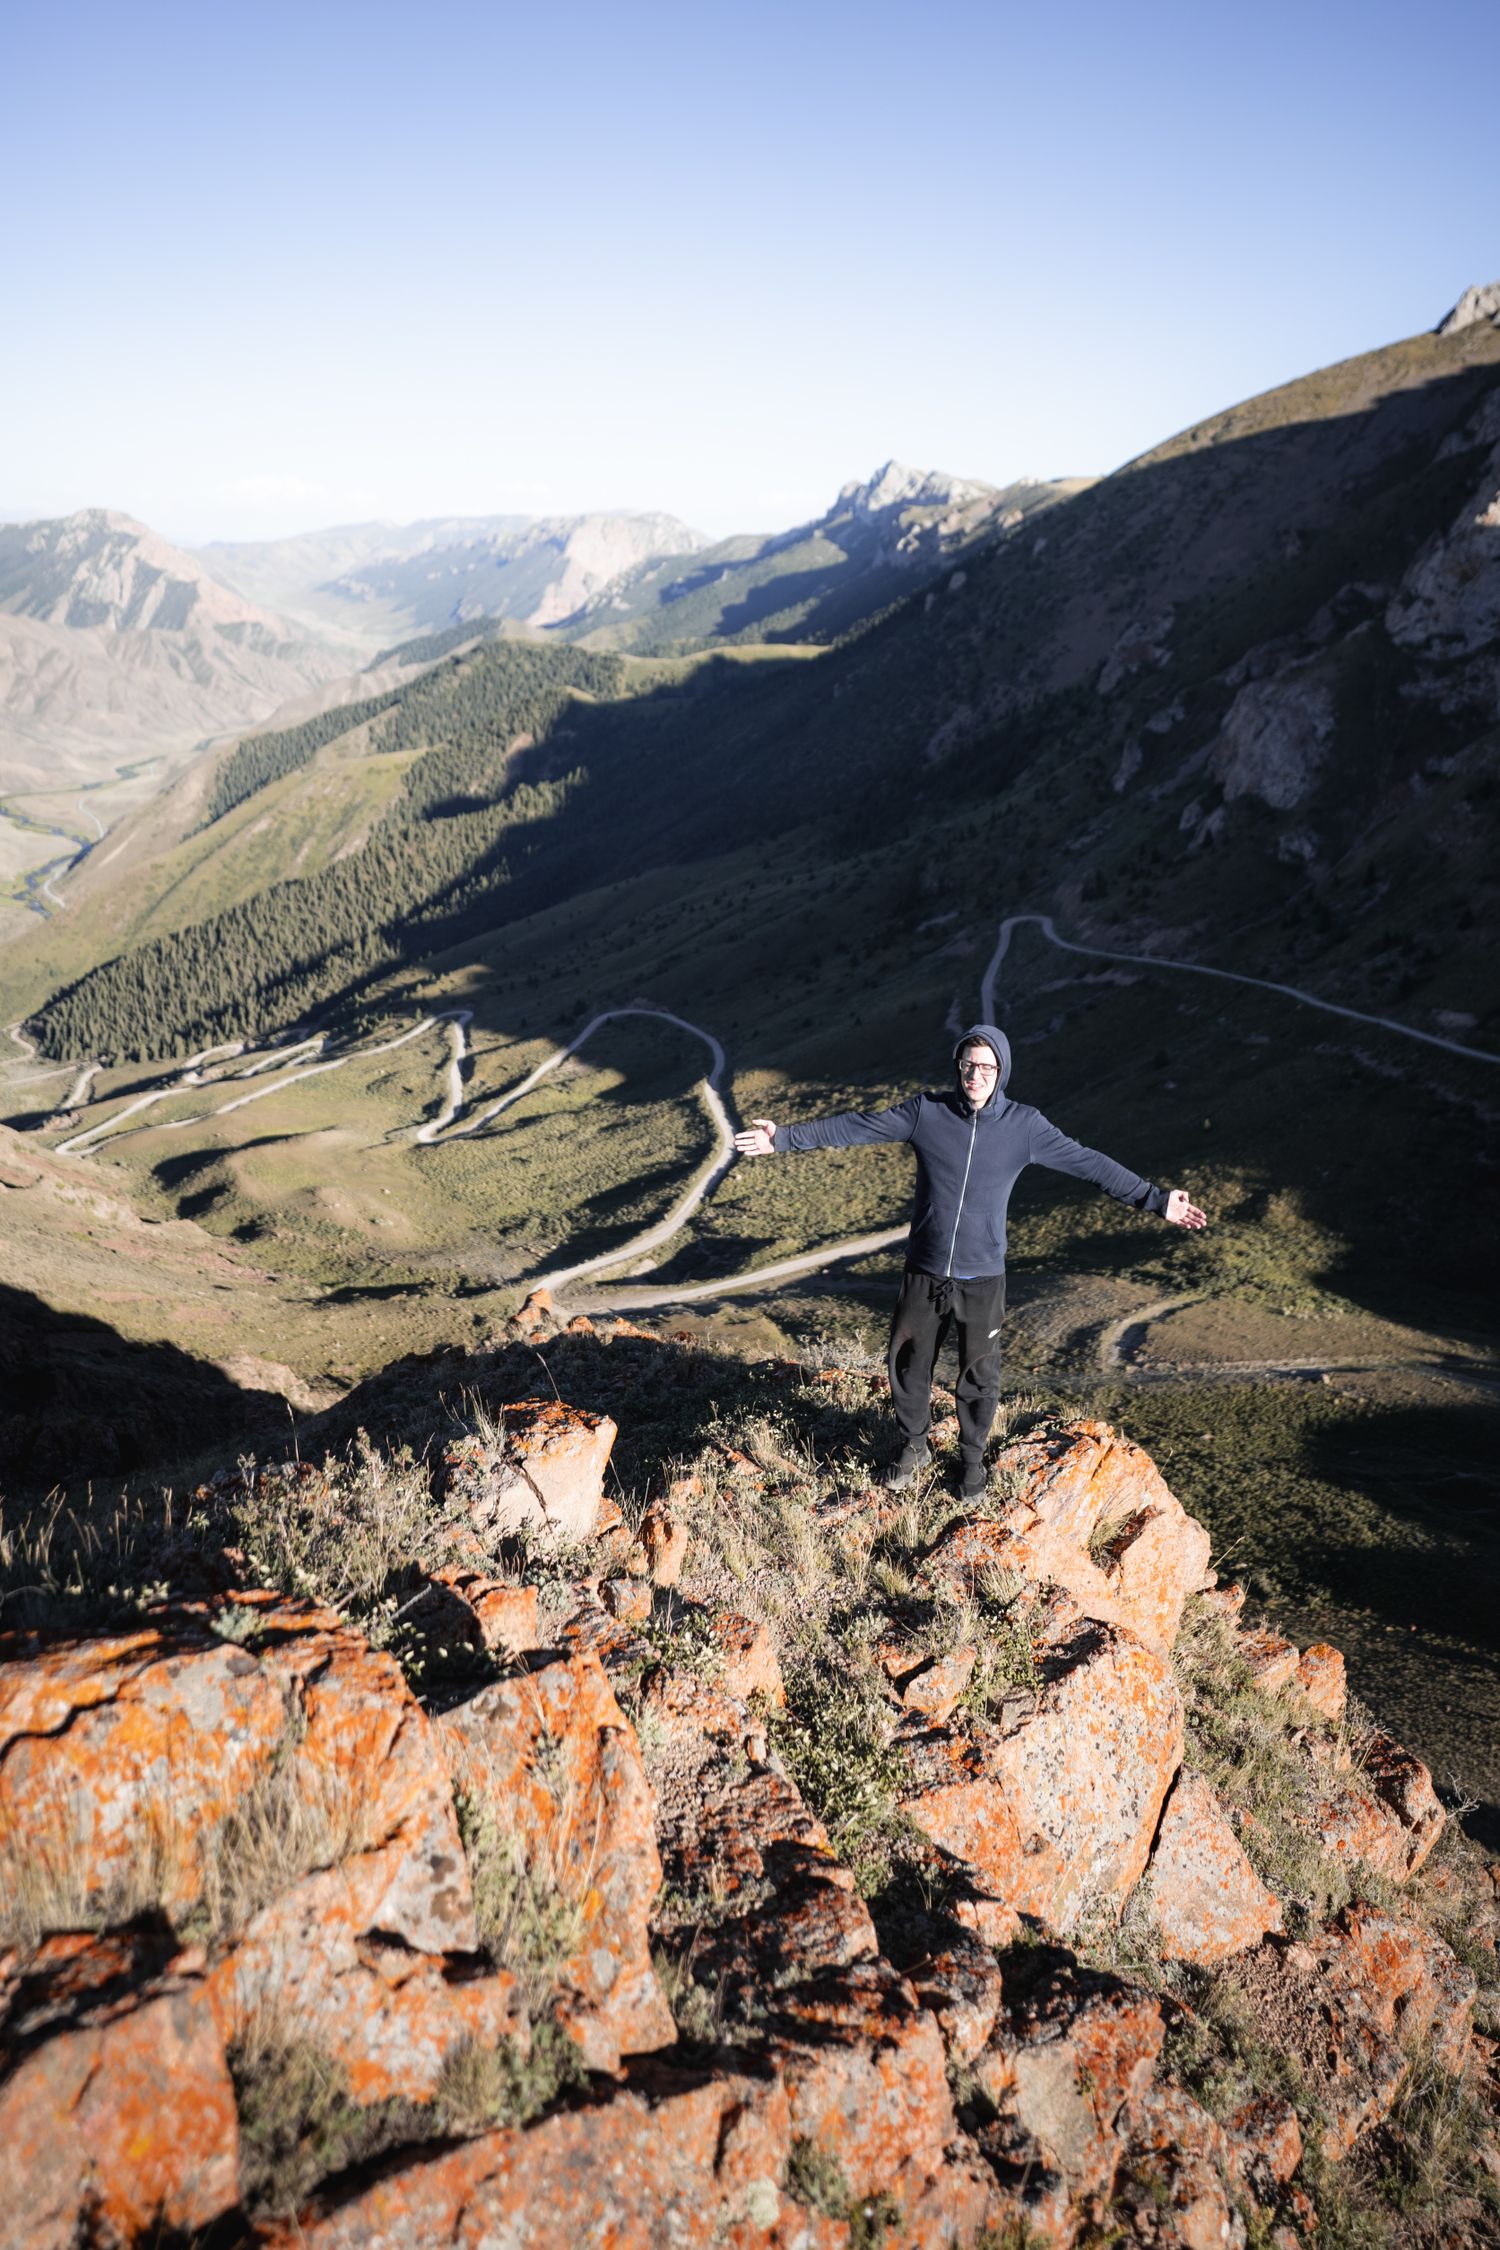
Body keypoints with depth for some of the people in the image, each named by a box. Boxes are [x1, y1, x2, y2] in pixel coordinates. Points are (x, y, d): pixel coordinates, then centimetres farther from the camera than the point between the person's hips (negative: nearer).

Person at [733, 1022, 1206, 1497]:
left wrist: (1155, 1200, -5)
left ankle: (972, 1458, 35)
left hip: (982, 1279, 0)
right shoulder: (926, 1111, -7)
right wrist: (784, 1137, -8)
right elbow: (855, 1127, -5)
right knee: (908, 1366, 13)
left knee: (979, 1377, 11)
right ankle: (913, 1446, 38)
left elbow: (1089, 1164, -3)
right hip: (923, 1275, 1)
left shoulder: (1024, 1125, -7)